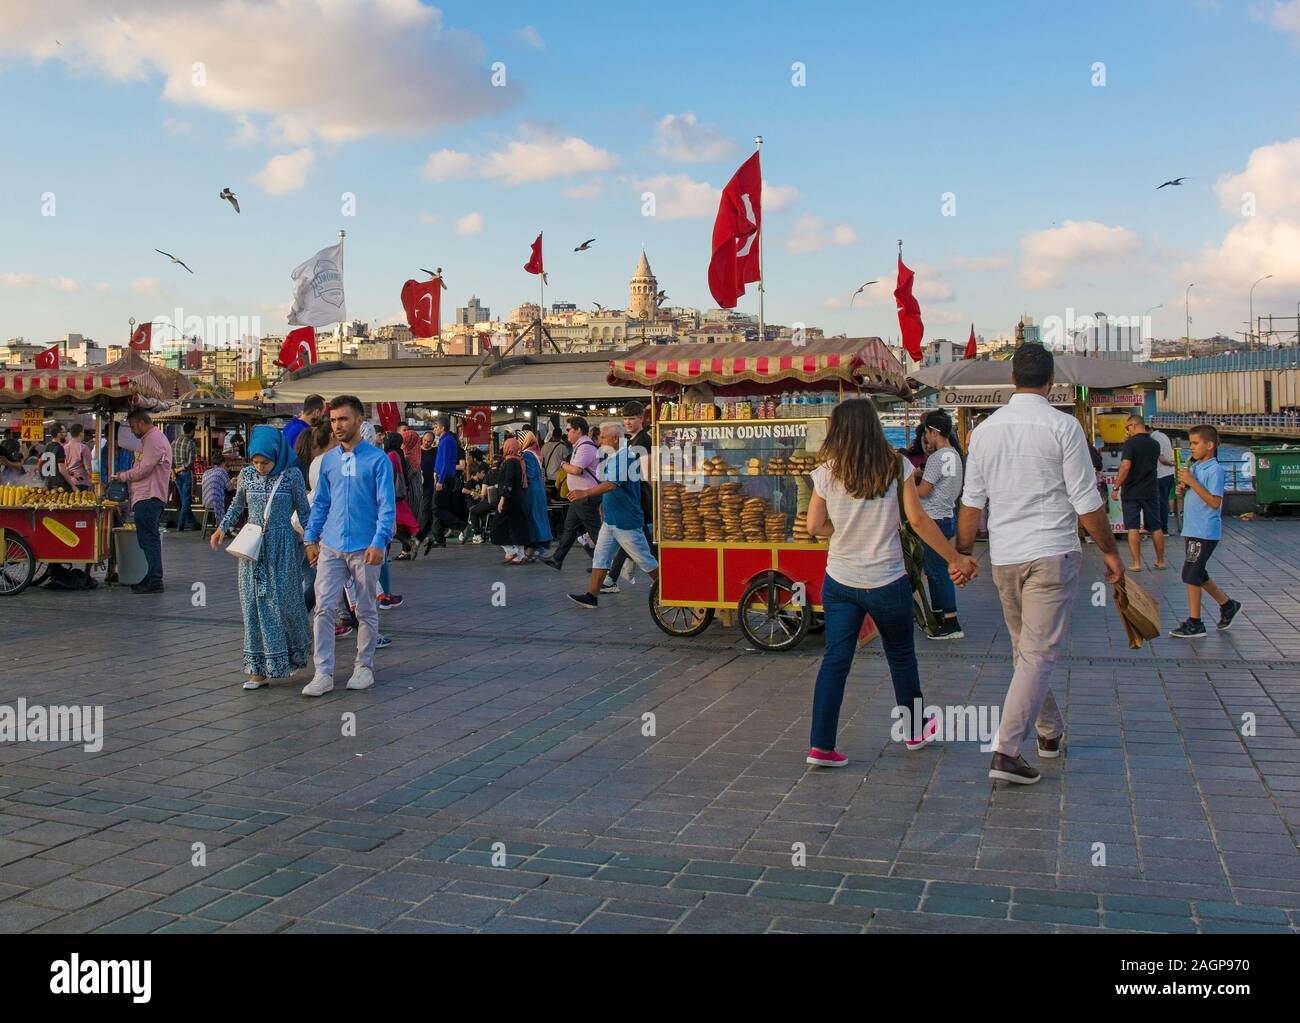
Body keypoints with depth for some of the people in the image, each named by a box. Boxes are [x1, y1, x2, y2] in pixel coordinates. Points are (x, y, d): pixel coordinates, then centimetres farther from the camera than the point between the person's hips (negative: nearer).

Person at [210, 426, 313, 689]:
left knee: (282, 601, -2)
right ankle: (260, 668, 6)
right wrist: (222, 528, 10)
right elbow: (237, 504, 19)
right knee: (254, 605, 2)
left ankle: (294, 655, 21)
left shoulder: (292, 475, -6)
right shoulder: (247, 474, 4)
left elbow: (304, 510, 1)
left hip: (281, 546, -3)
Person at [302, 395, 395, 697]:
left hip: (364, 548, -3)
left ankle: (364, 667, 22)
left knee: (366, 611, 9)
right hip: (330, 547, 4)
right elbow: (321, 503, 15)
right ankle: (323, 673, 2)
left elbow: (387, 505, -9)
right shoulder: (328, 460, 9)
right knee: (324, 609, -3)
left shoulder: (377, 459, -5)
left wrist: (379, 542, -18)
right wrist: (311, 538, 9)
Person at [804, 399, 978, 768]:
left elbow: (814, 526, -2)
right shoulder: (896, 466, -7)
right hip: (886, 583, -1)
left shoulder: (826, 473, -4)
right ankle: (915, 731, 34)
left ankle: (821, 746, -1)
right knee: (901, 655, 17)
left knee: (835, 659, 4)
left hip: (839, 582, 1)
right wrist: (956, 559, -1)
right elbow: (918, 520, -9)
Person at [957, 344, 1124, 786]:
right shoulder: (1063, 426, -8)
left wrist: (960, 554, 15)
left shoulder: (985, 429, 5)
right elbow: (1086, 501, -7)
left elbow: (972, 502, 7)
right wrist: (1109, 551, 4)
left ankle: (1050, 731, 34)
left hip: (1004, 557, 5)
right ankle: (1006, 750, -11)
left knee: (1025, 650, 19)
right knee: (1039, 654, -4)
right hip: (1051, 553, -5)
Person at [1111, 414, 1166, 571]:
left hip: (1131, 492, -5)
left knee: (1133, 528, 0)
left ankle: (1136, 563, -1)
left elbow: (1125, 467, -21)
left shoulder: (1130, 443, -13)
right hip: (1151, 491, 5)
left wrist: (1116, 487, -16)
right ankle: (1160, 561, 19)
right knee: (1155, 527, 12)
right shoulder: (1155, 445, 7)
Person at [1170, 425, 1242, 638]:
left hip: (1205, 532, -9)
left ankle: (1194, 623, 1)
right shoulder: (1194, 467, 13)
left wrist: (1191, 482, -23)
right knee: (1198, 574, 16)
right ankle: (1227, 605, 34)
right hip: (1192, 530, 9)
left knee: (1191, 575, -7)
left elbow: (1214, 502, -23)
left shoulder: (1215, 471, -15)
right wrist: (1182, 490, 1)